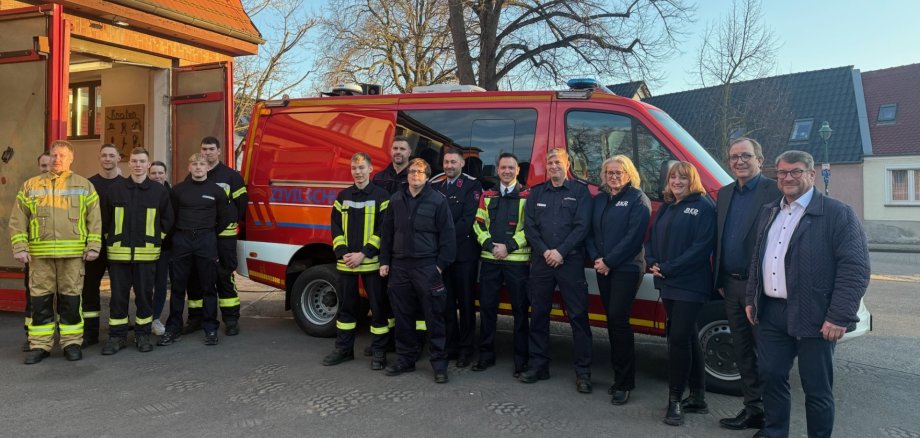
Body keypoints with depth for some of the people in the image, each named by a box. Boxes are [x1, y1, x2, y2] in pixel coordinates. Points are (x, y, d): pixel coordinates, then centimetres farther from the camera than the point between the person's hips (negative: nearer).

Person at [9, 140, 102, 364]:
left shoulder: (84, 185, 8)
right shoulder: (31, 185, 11)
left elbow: (94, 218, 5)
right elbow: (18, 219, 9)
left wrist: (93, 246, -4)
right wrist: (20, 247, 0)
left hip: (73, 253, -1)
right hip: (40, 253, 1)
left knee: (71, 298, 4)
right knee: (40, 299, 5)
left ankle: (72, 342, 13)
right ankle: (40, 345, 14)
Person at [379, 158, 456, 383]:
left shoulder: (438, 201, -3)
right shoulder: (396, 200, 9)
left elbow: (447, 235, -4)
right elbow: (387, 232, 14)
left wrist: (441, 264, -8)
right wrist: (384, 261, 10)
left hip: (427, 266, -4)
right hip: (400, 266, 4)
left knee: (434, 316, -2)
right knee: (403, 316, 11)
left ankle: (439, 364, 7)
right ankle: (406, 359, 24)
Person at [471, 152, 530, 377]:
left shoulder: (527, 196, 1)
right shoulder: (487, 196, 13)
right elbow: (479, 224, 9)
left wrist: (509, 246, -13)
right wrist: (490, 245, -7)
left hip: (517, 260, -3)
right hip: (490, 259, 3)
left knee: (520, 309, 2)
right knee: (487, 307, 7)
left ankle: (521, 360, 12)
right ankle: (486, 355, 20)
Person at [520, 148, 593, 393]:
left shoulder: (580, 191, 4)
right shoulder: (537, 192, 13)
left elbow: (582, 226, -5)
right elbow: (529, 226, 6)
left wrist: (560, 252, -13)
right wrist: (545, 252, -7)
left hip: (570, 261, -3)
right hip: (541, 261, 4)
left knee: (578, 315, -3)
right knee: (538, 313, 8)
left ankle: (583, 372, 4)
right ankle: (538, 366, 19)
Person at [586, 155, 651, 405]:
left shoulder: (638, 199, -4)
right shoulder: (599, 200, 16)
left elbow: (634, 236, -13)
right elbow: (590, 232, 13)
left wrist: (609, 261, -14)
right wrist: (595, 258, -3)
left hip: (626, 268, -6)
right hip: (603, 269, 6)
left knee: (618, 319, -11)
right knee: (613, 320, 8)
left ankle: (624, 383, -2)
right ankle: (620, 377, 18)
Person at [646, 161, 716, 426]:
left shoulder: (703, 206, -8)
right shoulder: (666, 207, 16)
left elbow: (702, 246, -16)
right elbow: (653, 238, 17)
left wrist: (668, 268, -18)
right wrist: (652, 263, -4)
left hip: (690, 285, -8)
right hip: (667, 284, 8)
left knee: (678, 338, -10)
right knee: (687, 338, 13)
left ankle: (675, 401, 1)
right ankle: (697, 398, 23)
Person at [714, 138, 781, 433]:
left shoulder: (774, 192, -10)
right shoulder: (724, 194, 13)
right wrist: (720, 280, 13)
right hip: (731, 285, 7)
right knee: (742, 352, 14)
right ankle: (753, 409, 27)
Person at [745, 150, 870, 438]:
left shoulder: (837, 214, -8)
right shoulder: (768, 212, 14)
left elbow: (855, 268, -13)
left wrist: (839, 317, -18)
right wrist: (751, 299, 16)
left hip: (813, 318, -6)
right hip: (770, 312, 6)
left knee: (817, 387, 5)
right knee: (771, 377, 12)